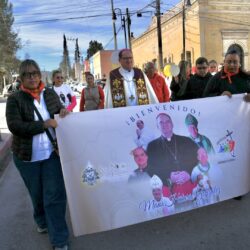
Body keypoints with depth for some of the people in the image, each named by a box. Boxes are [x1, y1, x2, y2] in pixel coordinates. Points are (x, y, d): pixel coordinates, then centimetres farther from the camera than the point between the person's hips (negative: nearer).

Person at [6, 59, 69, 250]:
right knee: (37, 194, 18)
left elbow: (59, 110, 20)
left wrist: (64, 111, -5)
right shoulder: (15, 99, -7)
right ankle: (43, 222, 47)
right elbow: (14, 126, -17)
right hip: (27, 156, -1)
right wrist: (44, 124, -22)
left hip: (52, 152, 1)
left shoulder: (50, 93, 3)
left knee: (55, 195, 0)